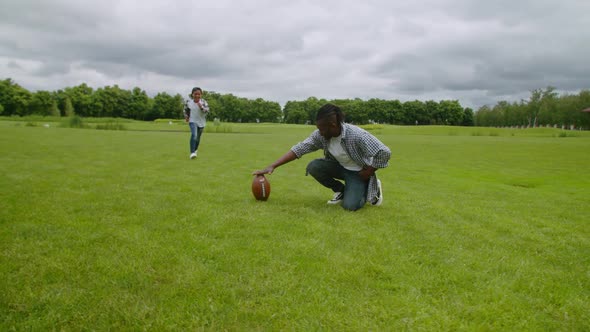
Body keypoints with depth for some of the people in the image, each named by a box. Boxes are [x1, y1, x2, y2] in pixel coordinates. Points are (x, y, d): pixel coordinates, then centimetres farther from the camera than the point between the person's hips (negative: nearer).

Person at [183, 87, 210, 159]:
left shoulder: (203, 102, -10)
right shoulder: (188, 102, -6)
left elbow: (207, 110, -17)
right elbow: (186, 110, 13)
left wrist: (201, 107, -32)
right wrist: (186, 116, 2)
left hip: (201, 122, 2)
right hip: (193, 121, -2)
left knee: (198, 137, 15)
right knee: (194, 135, -26)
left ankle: (195, 150, 44)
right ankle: (192, 153, -27)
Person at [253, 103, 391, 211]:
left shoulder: (357, 135, -33)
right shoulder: (320, 135, -18)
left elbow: (385, 153, -31)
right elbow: (299, 149, -17)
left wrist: (368, 172, -19)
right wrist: (272, 166, -25)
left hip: (358, 172, -5)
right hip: (340, 166, 5)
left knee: (350, 206, -25)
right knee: (313, 167, -21)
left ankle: (371, 187, 8)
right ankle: (340, 190, 3)